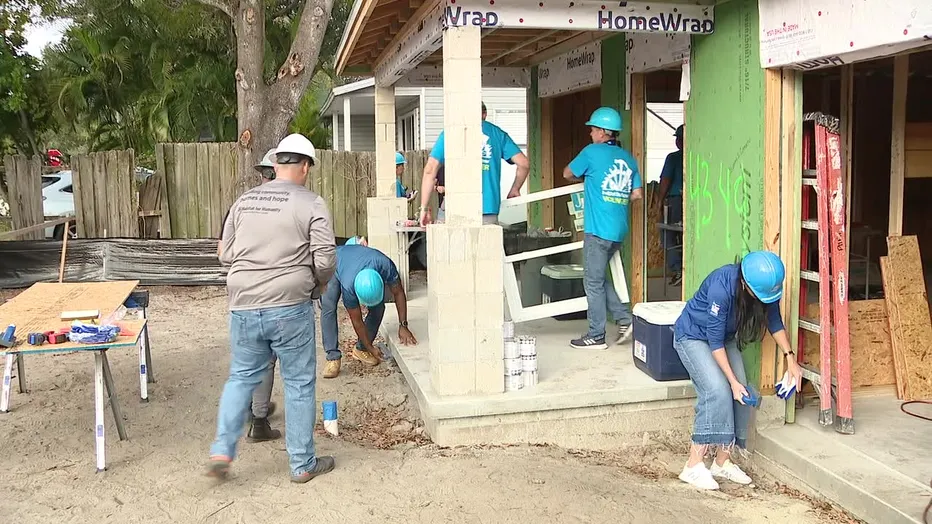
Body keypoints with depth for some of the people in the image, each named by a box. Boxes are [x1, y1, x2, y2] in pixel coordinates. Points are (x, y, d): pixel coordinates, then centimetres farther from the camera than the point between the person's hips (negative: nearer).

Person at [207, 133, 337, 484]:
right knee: (299, 383, 8)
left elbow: (225, 254, 11)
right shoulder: (311, 204, -6)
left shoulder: (244, 201, 8)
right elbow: (325, 260, -11)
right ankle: (302, 464, 16)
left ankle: (221, 451, 11)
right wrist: (319, 284, 9)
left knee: (242, 377, 19)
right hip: (289, 307, -4)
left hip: (243, 306, 4)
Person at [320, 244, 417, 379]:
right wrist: (371, 348, -20)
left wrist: (403, 325, -21)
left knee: (378, 307, -12)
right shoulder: (348, 285, -42)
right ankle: (333, 357, -21)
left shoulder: (386, 266, -40)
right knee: (328, 307, -24)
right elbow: (357, 321, -28)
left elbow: (398, 293, -21)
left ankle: (360, 349, 4)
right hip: (335, 264, -3)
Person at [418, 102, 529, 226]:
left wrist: (424, 208, 4)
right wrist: (515, 190, 23)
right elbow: (524, 163, 6)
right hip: (488, 209, 1)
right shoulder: (497, 132, 12)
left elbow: (430, 170, 1)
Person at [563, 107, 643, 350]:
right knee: (598, 277, 20)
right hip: (619, 229, 7)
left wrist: (584, 179, 26)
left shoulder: (592, 152, -7)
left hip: (598, 229, -7)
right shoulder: (629, 158, 10)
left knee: (593, 281, 1)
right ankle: (624, 317, 13)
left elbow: (568, 174, 7)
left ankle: (596, 336, 6)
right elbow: (636, 194, 14)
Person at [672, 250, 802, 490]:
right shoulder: (722, 287, -36)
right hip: (693, 336, -7)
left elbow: (774, 322, 1)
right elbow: (715, 340, -30)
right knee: (717, 391, -22)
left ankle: (723, 461, 7)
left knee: (740, 394, -6)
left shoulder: (765, 286, -17)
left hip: (725, 338, 7)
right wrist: (733, 381, -27)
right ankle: (693, 466, -17)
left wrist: (790, 358, -7)